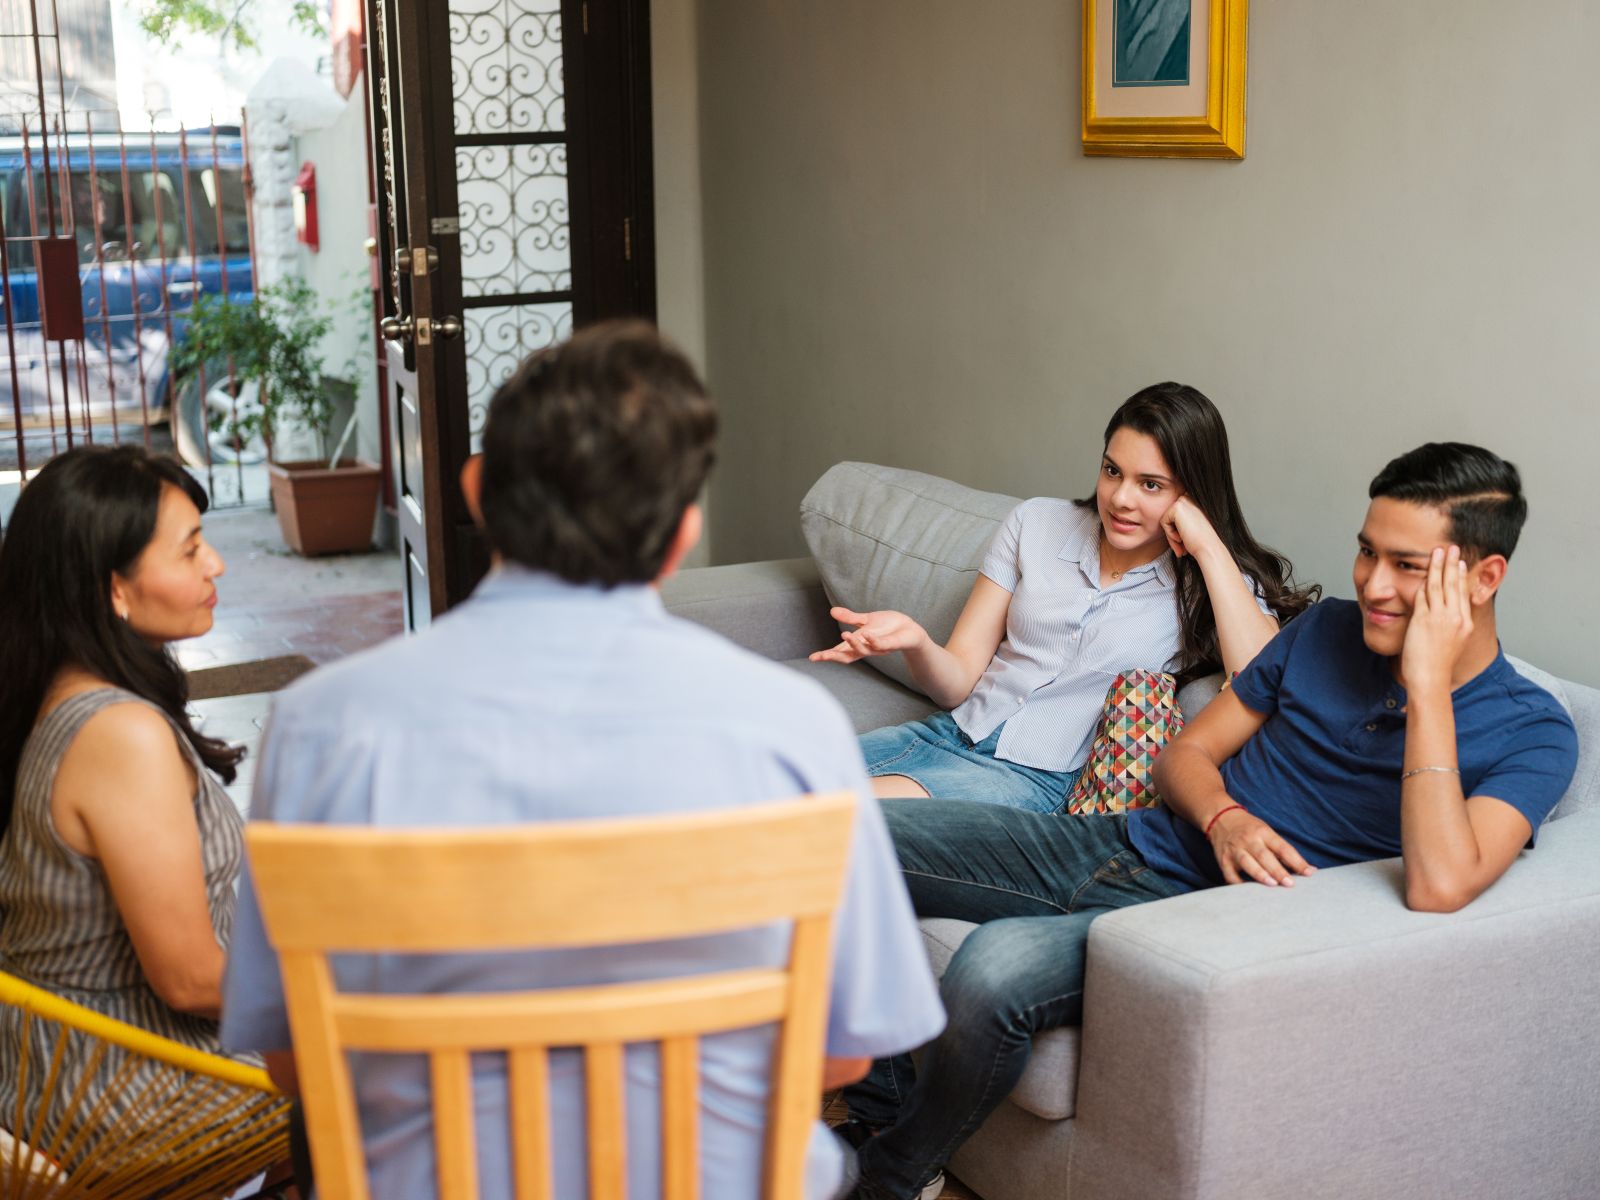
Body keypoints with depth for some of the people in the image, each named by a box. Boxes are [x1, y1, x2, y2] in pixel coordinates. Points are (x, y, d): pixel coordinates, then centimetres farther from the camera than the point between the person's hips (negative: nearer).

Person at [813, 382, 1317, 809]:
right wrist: (915, 641, -17)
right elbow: (958, 681, 7)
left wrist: (1208, 545, -14)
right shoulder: (1036, 523, 10)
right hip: (950, 732, 4)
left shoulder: (1213, 584, 2)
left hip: (1043, 777, -4)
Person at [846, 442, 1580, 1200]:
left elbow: (1440, 887, -28)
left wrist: (1427, 685, -25)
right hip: (1121, 848, 7)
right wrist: (1223, 819, -9)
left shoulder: (1530, 733, -8)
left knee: (997, 966, -34)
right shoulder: (1327, 631, 10)